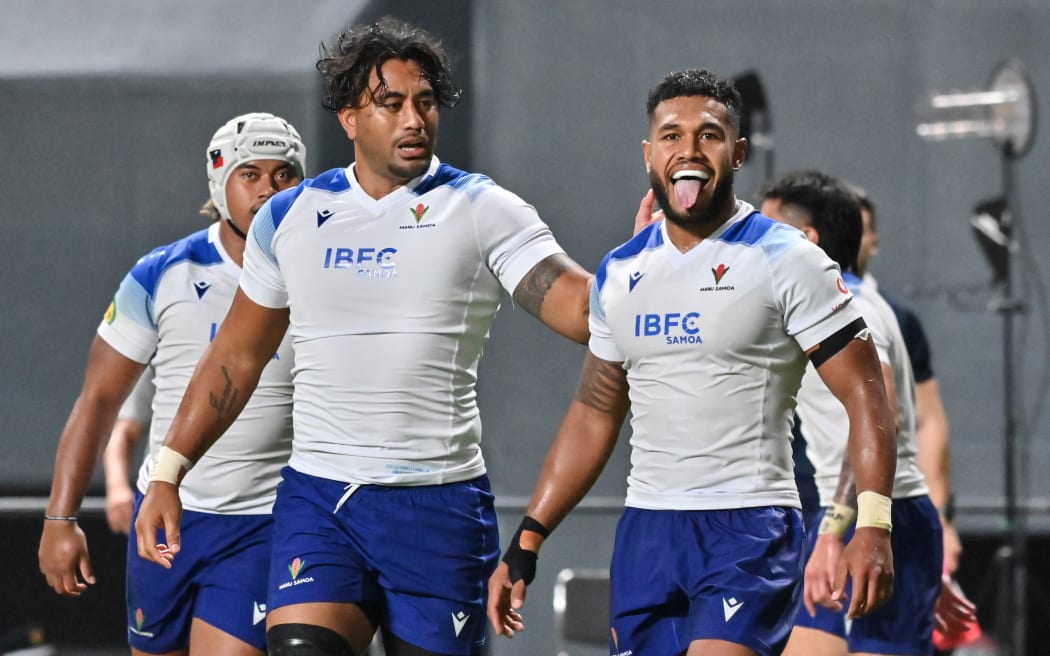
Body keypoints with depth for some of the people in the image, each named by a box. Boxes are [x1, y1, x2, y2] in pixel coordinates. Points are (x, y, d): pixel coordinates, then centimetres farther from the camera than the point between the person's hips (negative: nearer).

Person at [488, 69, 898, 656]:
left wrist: (874, 526, -21)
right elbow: (594, 416, 21)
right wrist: (526, 544, 16)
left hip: (750, 527, -6)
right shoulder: (620, 274, 12)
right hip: (646, 533, 6)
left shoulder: (786, 262, -5)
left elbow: (865, 396, -8)